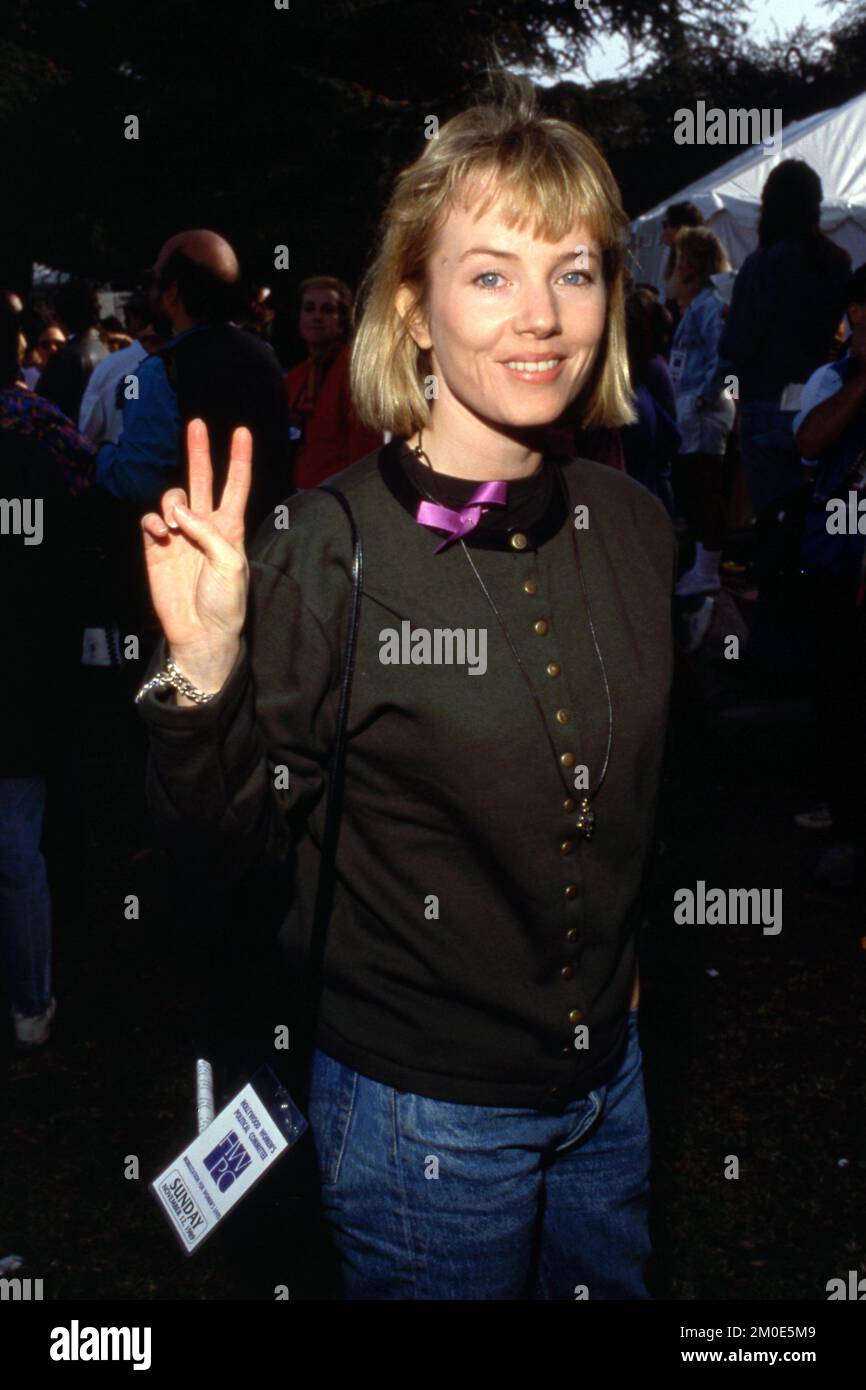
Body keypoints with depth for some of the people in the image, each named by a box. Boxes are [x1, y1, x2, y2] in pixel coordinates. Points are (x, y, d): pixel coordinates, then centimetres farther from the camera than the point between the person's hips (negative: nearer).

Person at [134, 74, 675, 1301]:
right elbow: (223, 846, -15)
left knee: (613, 1285, 25)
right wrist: (202, 669, -30)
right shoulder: (329, 547, -20)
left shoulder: (631, 523, -4)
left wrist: (628, 957, 11)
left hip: (610, 1078, 6)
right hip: (419, 1108, -5)